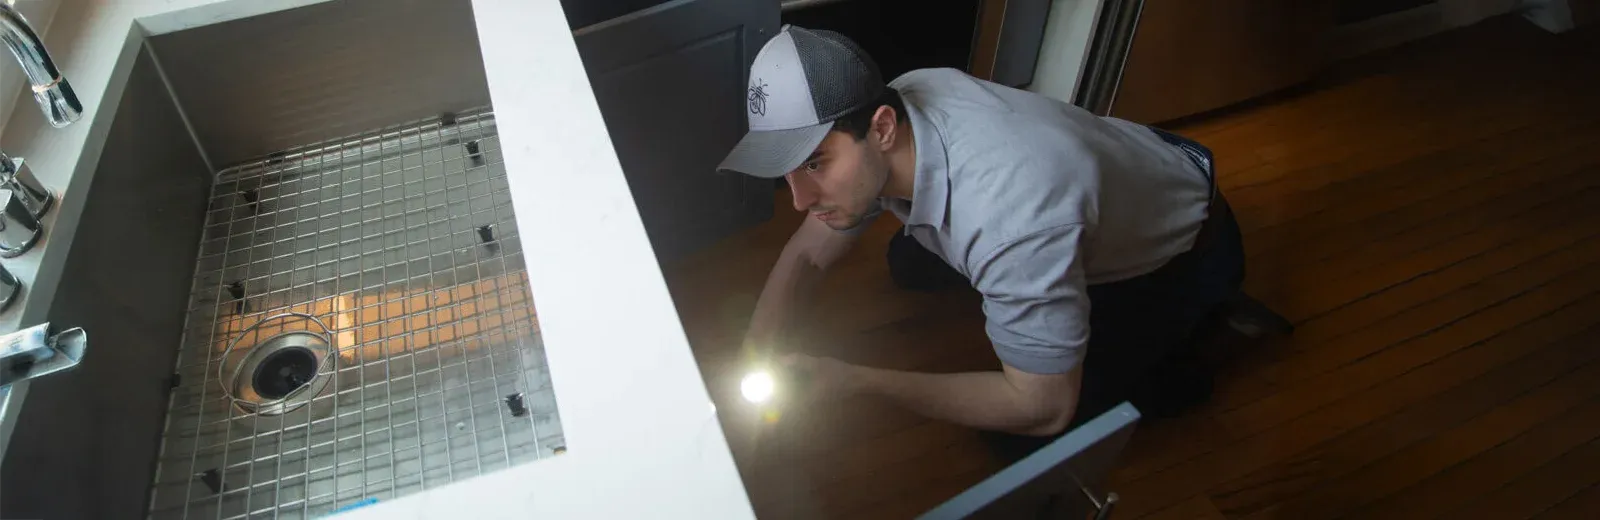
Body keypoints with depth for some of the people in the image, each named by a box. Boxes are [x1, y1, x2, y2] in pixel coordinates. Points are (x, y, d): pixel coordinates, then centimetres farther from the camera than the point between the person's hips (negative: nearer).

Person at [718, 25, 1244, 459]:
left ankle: (1174, 373, 11)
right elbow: (807, 254, -9)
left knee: (1023, 436, -11)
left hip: (1182, 251, -6)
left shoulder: (1006, 212, -45)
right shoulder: (879, 114, -22)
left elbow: (1043, 410, -33)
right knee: (909, 263, 4)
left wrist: (856, 381, -33)